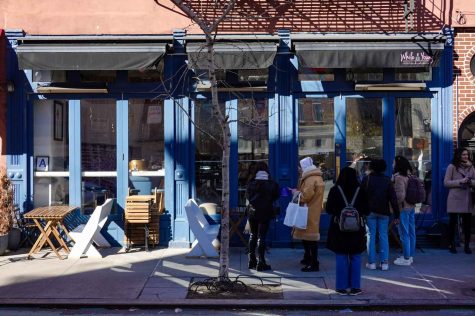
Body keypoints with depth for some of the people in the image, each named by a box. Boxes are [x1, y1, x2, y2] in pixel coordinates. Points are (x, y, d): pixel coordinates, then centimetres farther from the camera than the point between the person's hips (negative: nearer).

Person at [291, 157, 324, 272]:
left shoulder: (311, 179, -19)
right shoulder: (316, 177, 15)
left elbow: (305, 196, -23)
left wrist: (296, 193, -6)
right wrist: (298, 191, 8)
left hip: (309, 213, -11)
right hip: (311, 211, 11)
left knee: (310, 237, -8)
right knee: (306, 236, 20)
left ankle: (314, 264, -6)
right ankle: (308, 258, 32)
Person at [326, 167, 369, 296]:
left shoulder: (335, 190, -7)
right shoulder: (360, 190, -5)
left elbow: (329, 210, -2)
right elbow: (366, 211, 0)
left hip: (339, 229, 0)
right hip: (357, 229, 1)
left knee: (341, 258, 6)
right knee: (355, 258, 9)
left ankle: (342, 287, 9)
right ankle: (355, 287, 11)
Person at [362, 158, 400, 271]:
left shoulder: (367, 179, -3)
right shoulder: (387, 180, 2)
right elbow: (393, 198, 0)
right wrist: (396, 215, 2)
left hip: (370, 211, -2)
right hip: (384, 212, 2)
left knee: (371, 236, 4)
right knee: (383, 236, 6)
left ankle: (371, 262, 3)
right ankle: (384, 263, 3)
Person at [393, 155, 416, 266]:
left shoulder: (399, 177, -17)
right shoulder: (409, 175, 9)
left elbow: (400, 195, -21)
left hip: (403, 208, -9)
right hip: (411, 207, 9)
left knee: (404, 233, -2)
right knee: (411, 232, 13)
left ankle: (406, 258, 2)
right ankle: (410, 256, 22)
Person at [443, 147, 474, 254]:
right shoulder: (452, 167, -3)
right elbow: (446, 183, -7)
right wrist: (460, 182, -16)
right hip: (455, 199, -3)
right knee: (453, 222, 4)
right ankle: (451, 245, 15)